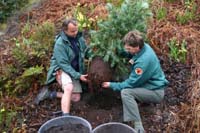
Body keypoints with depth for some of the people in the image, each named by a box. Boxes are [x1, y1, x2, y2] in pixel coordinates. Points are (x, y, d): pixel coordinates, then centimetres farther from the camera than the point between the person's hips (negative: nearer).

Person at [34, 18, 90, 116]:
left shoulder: (79, 38, -4)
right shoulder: (60, 43, -22)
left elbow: (87, 51, 11)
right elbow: (64, 64, -23)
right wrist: (78, 76, -27)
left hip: (74, 71, 7)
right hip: (61, 69, -6)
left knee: (76, 98, -1)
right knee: (69, 88, -35)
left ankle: (50, 94, 10)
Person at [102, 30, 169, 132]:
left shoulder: (143, 61, -32)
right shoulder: (143, 47, -7)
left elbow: (132, 83, -22)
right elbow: (128, 54, 15)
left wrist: (112, 85, -12)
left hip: (155, 92, -10)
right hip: (151, 84, 10)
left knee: (125, 92, -25)